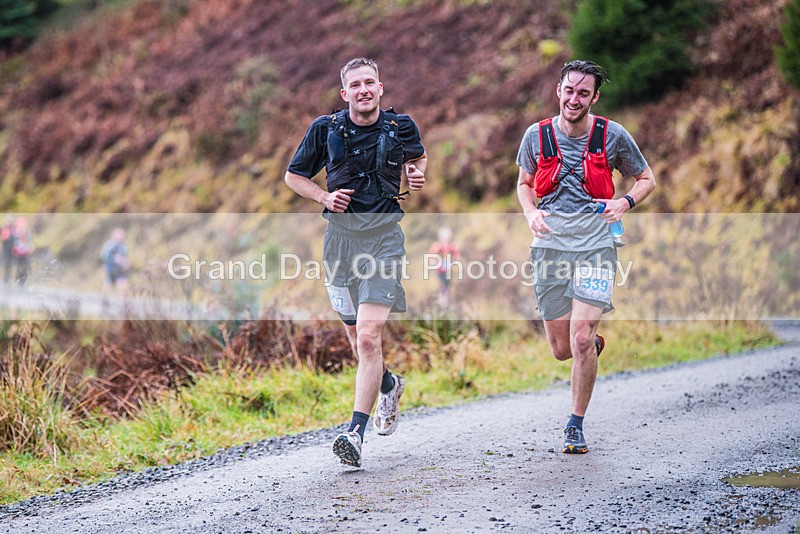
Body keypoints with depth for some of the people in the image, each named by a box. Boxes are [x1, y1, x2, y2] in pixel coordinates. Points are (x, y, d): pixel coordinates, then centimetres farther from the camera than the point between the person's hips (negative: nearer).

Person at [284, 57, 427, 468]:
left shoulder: (400, 126, 3)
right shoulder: (326, 129, 2)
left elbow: (418, 157, 25)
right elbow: (294, 176, 13)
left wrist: (418, 176, 3)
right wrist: (324, 197, -4)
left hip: (384, 236, -2)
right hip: (341, 236, 2)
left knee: (369, 335, -16)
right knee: (357, 340, 10)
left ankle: (356, 433, -18)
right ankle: (389, 385, 43)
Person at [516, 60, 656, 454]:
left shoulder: (613, 136, -4)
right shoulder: (537, 136, 1)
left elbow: (646, 179, 9)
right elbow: (524, 183, 17)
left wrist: (624, 203, -12)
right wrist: (531, 213, -4)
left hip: (595, 247, -2)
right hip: (550, 247, 2)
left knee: (581, 339, -15)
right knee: (562, 349, 6)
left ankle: (576, 426, 4)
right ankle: (595, 344, 44)